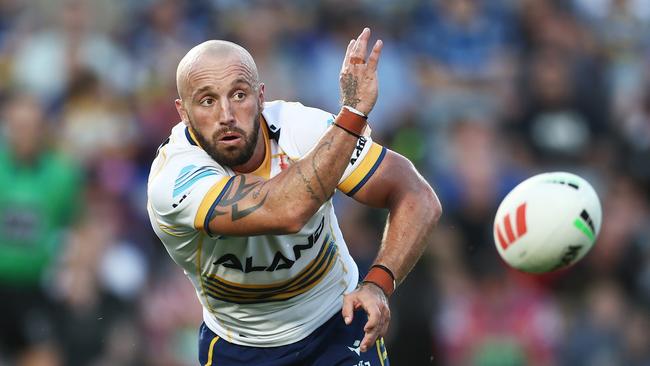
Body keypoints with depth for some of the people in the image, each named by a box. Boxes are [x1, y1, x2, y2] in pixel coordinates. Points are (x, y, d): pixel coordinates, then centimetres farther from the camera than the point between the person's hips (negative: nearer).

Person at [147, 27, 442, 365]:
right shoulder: (172, 181, -27)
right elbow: (286, 211, -42)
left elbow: (418, 199, -16)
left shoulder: (299, 129, -19)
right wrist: (354, 111, -41)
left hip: (338, 326, 1)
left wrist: (378, 284, -32)